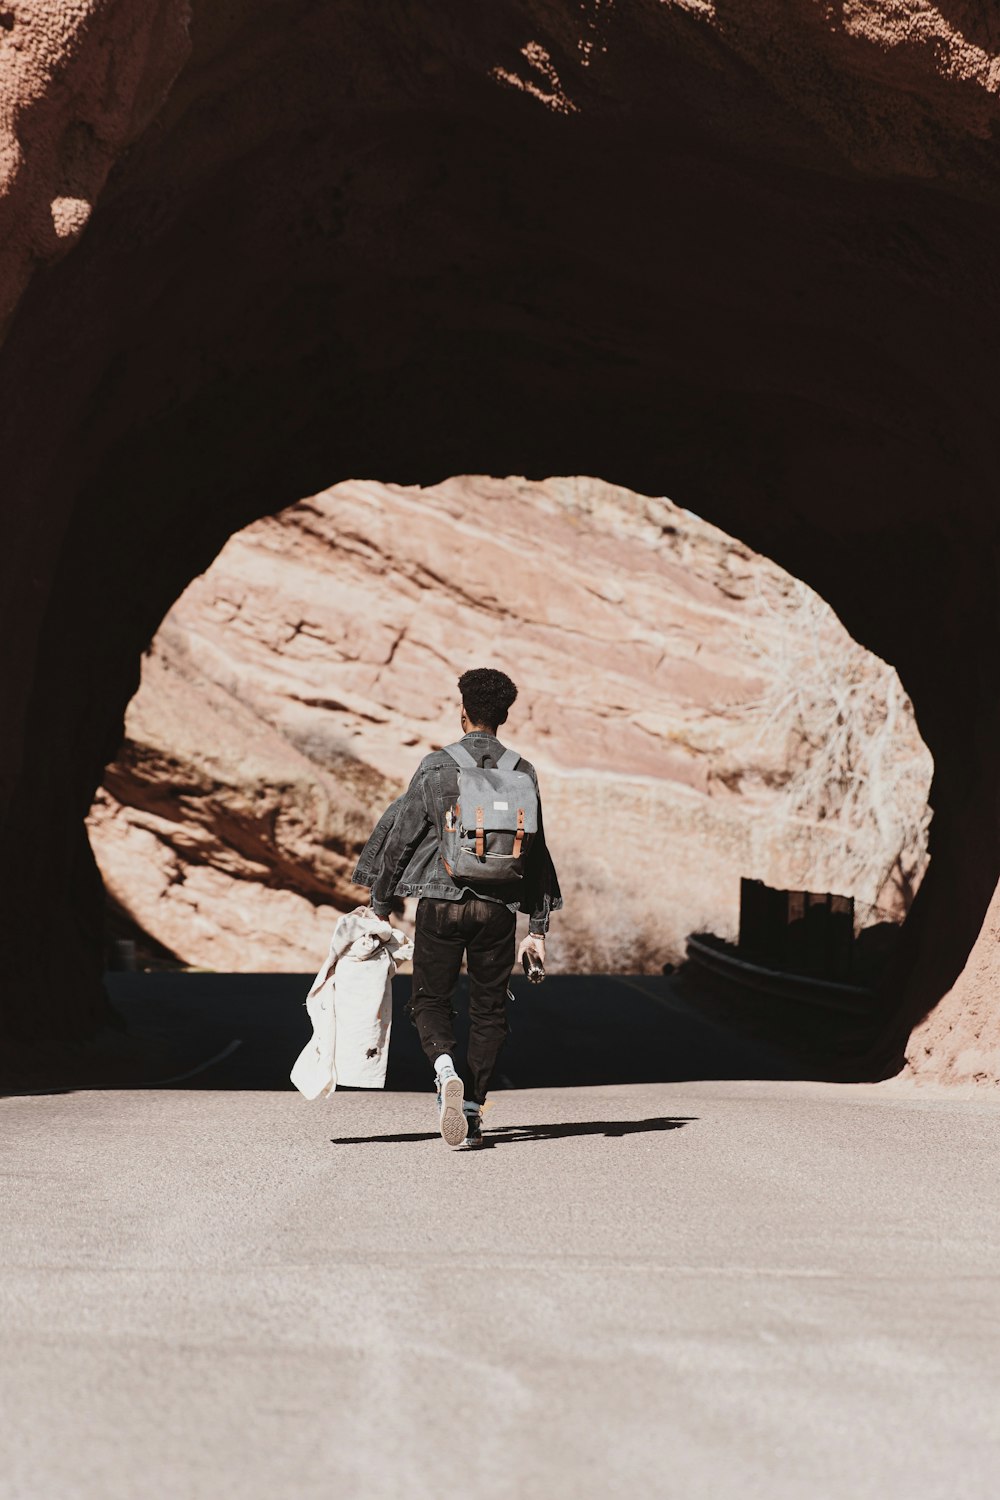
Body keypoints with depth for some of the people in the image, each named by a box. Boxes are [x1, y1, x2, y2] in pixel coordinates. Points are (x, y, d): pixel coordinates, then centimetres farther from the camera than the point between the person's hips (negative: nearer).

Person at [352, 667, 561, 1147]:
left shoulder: (435, 766, -4)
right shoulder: (522, 772, 3)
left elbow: (400, 835, -2)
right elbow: (536, 852, 7)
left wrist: (381, 905, 7)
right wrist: (537, 927, 12)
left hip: (441, 901, -2)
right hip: (498, 906, 2)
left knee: (430, 1000, 9)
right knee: (488, 1008, 13)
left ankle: (446, 1067, -20)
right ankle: (472, 1106, 11)